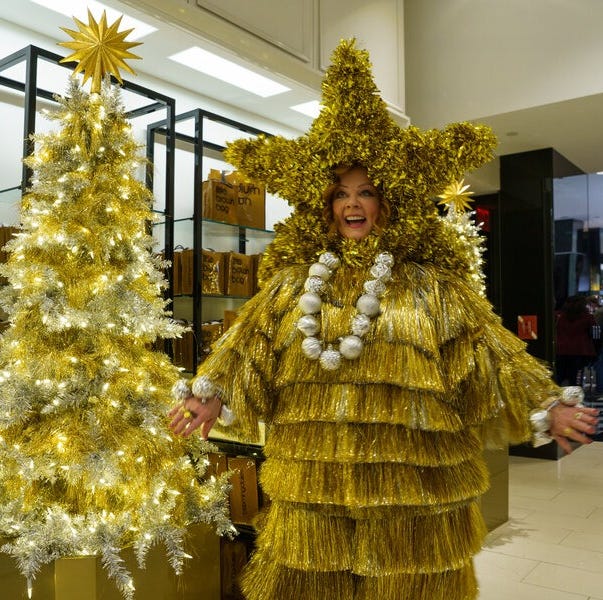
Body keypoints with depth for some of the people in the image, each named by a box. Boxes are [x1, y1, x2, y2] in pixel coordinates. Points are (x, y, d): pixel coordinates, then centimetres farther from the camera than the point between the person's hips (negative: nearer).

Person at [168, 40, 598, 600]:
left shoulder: (433, 285, 2)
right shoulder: (292, 283, 6)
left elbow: (488, 353, 0)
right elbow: (247, 348, 6)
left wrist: (545, 407, -6)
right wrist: (211, 397, -4)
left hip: (411, 485, -1)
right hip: (312, 482, 2)